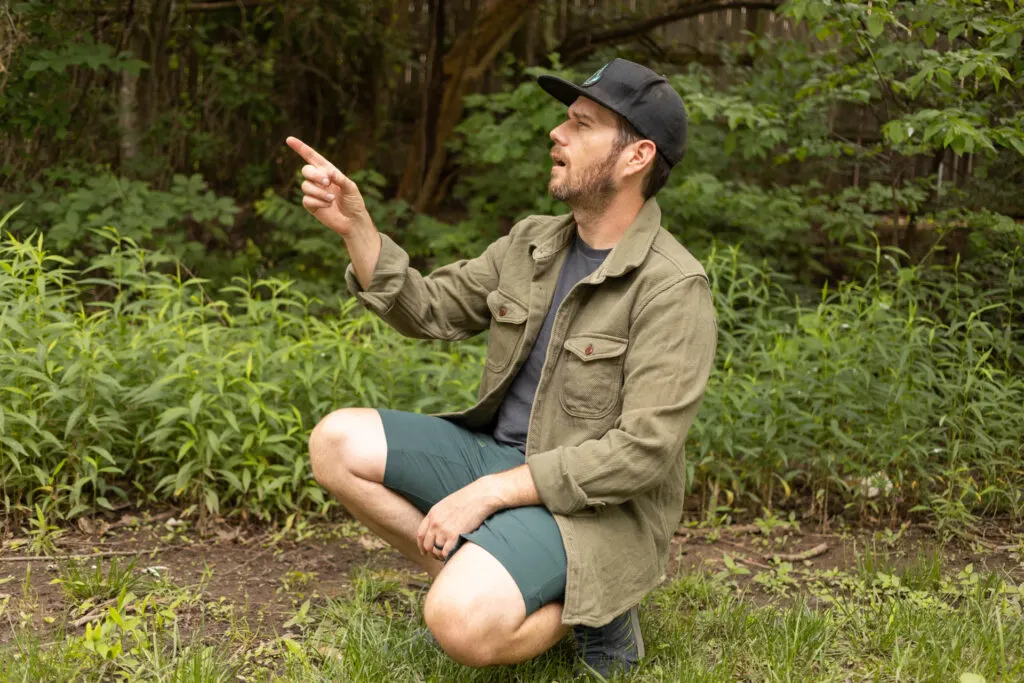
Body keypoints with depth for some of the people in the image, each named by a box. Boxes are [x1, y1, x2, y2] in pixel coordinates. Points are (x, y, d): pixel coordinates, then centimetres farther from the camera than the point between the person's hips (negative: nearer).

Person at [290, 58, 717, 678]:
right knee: (337, 443, -6)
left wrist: (488, 493, -23)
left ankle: (583, 608, -2)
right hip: (496, 453, 8)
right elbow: (430, 309, 7)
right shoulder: (533, 243, 5)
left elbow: (642, 450, -24)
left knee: (463, 625, -32)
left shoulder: (674, 289, -18)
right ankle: (473, 584, -3)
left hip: (591, 504, -8)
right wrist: (355, 225, -9)